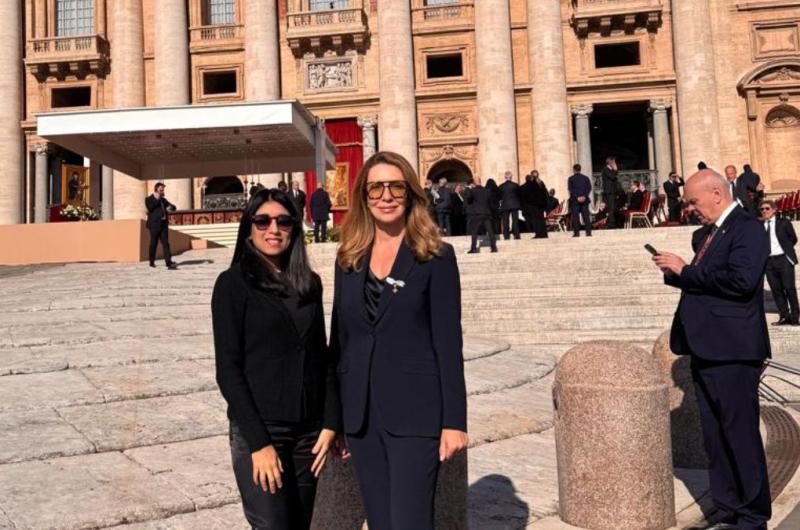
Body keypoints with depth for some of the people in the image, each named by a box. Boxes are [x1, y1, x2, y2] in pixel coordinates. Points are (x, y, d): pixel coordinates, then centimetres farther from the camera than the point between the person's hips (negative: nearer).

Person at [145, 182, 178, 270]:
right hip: (155, 224, -5)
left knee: (165, 243, -3)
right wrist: (157, 199, -10)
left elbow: (174, 207, 18)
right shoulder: (149, 199, 3)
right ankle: (152, 262, 17)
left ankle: (169, 263, -11)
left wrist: (171, 207, -4)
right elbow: (150, 208, -15)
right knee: (153, 244, 3)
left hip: (164, 224, 5)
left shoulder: (163, 199, 19)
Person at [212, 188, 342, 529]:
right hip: (258, 430, -4)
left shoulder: (309, 284, 8)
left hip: (308, 431, 5)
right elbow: (228, 369, -10)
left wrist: (332, 422, 1)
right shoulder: (233, 283, -6)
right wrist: (258, 441, -14)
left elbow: (323, 357, 10)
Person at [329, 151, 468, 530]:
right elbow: (339, 338, 11)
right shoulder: (349, 260, 8)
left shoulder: (436, 257, -5)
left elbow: (448, 341, -7)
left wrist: (454, 420, -10)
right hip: (361, 414, 5)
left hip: (415, 413, -5)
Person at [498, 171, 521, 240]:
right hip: (514, 205, 0)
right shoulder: (516, 185, -2)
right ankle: (516, 235, 0)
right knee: (515, 221, 3)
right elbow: (519, 195, 5)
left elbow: (499, 196, 5)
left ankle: (506, 236, 0)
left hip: (504, 206, 0)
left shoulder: (501, 186, -2)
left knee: (505, 221, 4)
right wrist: (518, 203, 19)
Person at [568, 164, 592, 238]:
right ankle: (588, 232, -2)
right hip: (584, 200, 3)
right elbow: (589, 188, 0)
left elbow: (570, 189, -7)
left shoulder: (571, 179, 2)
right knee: (586, 216, 3)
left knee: (575, 216, -1)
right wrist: (584, 196, -9)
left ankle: (576, 232, -6)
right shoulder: (586, 178, 11)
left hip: (575, 200, -2)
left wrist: (577, 197, -11)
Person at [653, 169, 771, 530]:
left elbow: (742, 280, -24)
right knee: (715, 438, 15)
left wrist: (685, 270, -17)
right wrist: (676, 272, 0)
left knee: (741, 434, 1)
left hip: (732, 351, -9)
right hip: (705, 349, 9)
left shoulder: (748, 229, -10)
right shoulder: (704, 235, 16)